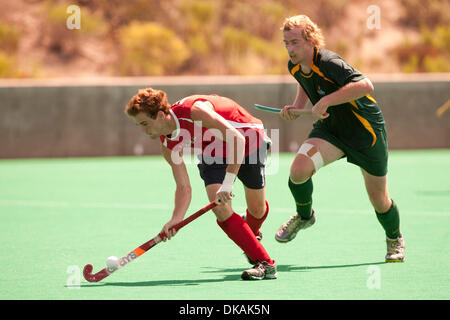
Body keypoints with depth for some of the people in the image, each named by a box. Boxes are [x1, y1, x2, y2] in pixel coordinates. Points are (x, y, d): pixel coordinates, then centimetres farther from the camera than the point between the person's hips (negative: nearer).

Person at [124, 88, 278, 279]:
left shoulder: (195, 110, -37)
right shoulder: (168, 145, -16)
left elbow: (238, 139, -39)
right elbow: (183, 187, -12)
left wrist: (228, 182, -44)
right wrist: (176, 219, -30)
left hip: (248, 141, -4)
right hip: (212, 154, 4)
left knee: (257, 210, 3)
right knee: (220, 209, -19)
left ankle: (252, 233, 41)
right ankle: (264, 263, -10)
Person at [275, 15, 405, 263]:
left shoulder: (328, 63, -29)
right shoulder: (295, 66, -5)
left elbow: (365, 85, -43)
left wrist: (326, 101, -42)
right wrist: (297, 107, 4)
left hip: (365, 129, -5)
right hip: (330, 128, 5)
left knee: (379, 199, 6)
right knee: (299, 170, -23)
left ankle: (395, 239, 38)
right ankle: (304, 215, 8)